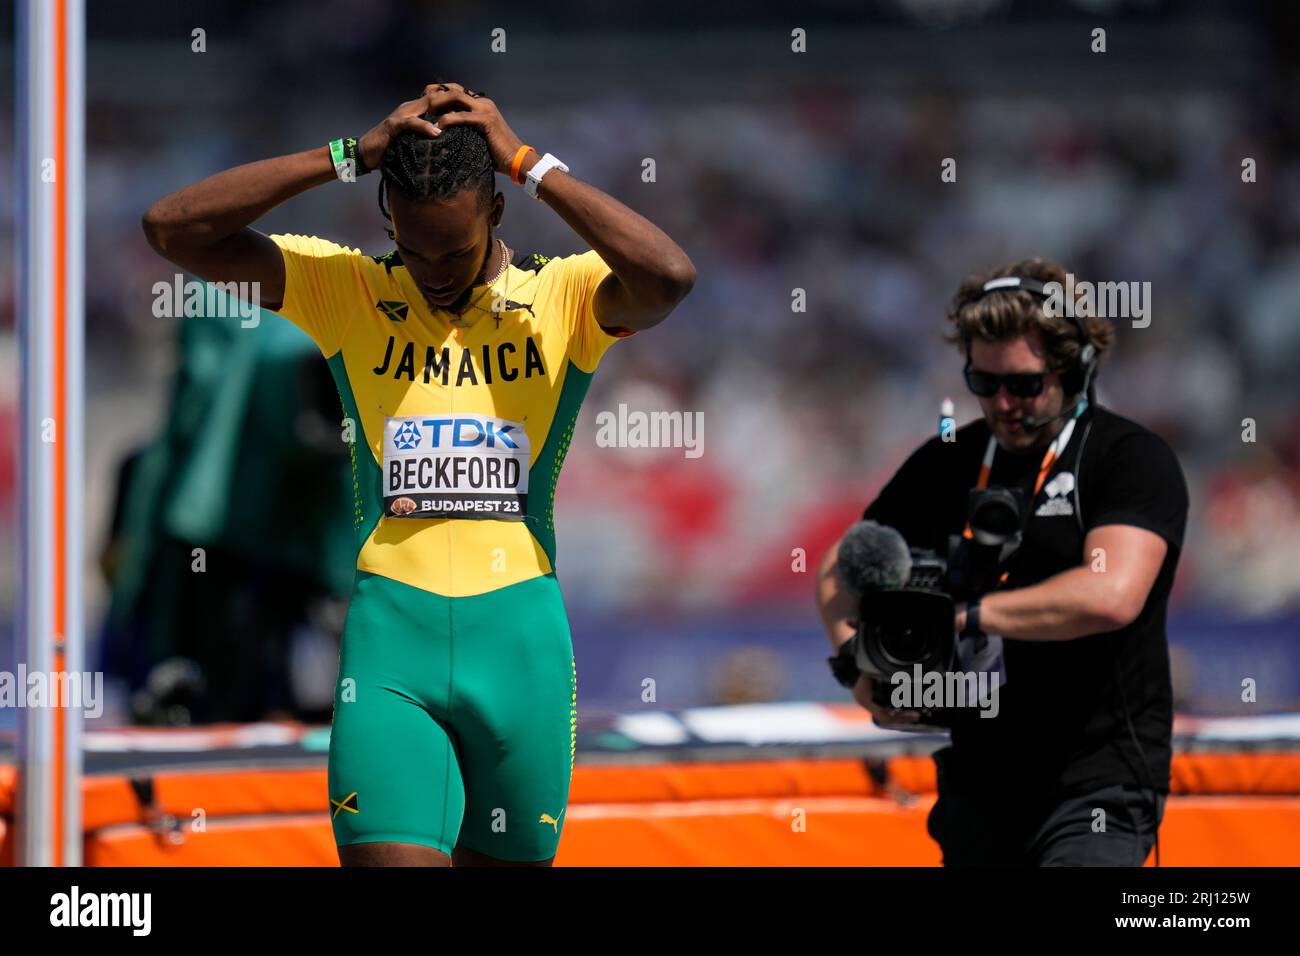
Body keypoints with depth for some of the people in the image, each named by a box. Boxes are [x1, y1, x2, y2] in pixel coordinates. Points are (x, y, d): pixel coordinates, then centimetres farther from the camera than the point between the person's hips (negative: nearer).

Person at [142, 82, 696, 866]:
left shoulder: (566, 296, 3)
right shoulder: (348, 290, 5)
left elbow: (670, 277, -19)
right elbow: (173, 227, -3)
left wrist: (528, 163, -12)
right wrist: (353, 155, -8)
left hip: (521, 634, 1)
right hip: (390, 634, -1)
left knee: (506, 861, 10)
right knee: (391, 860, -14)